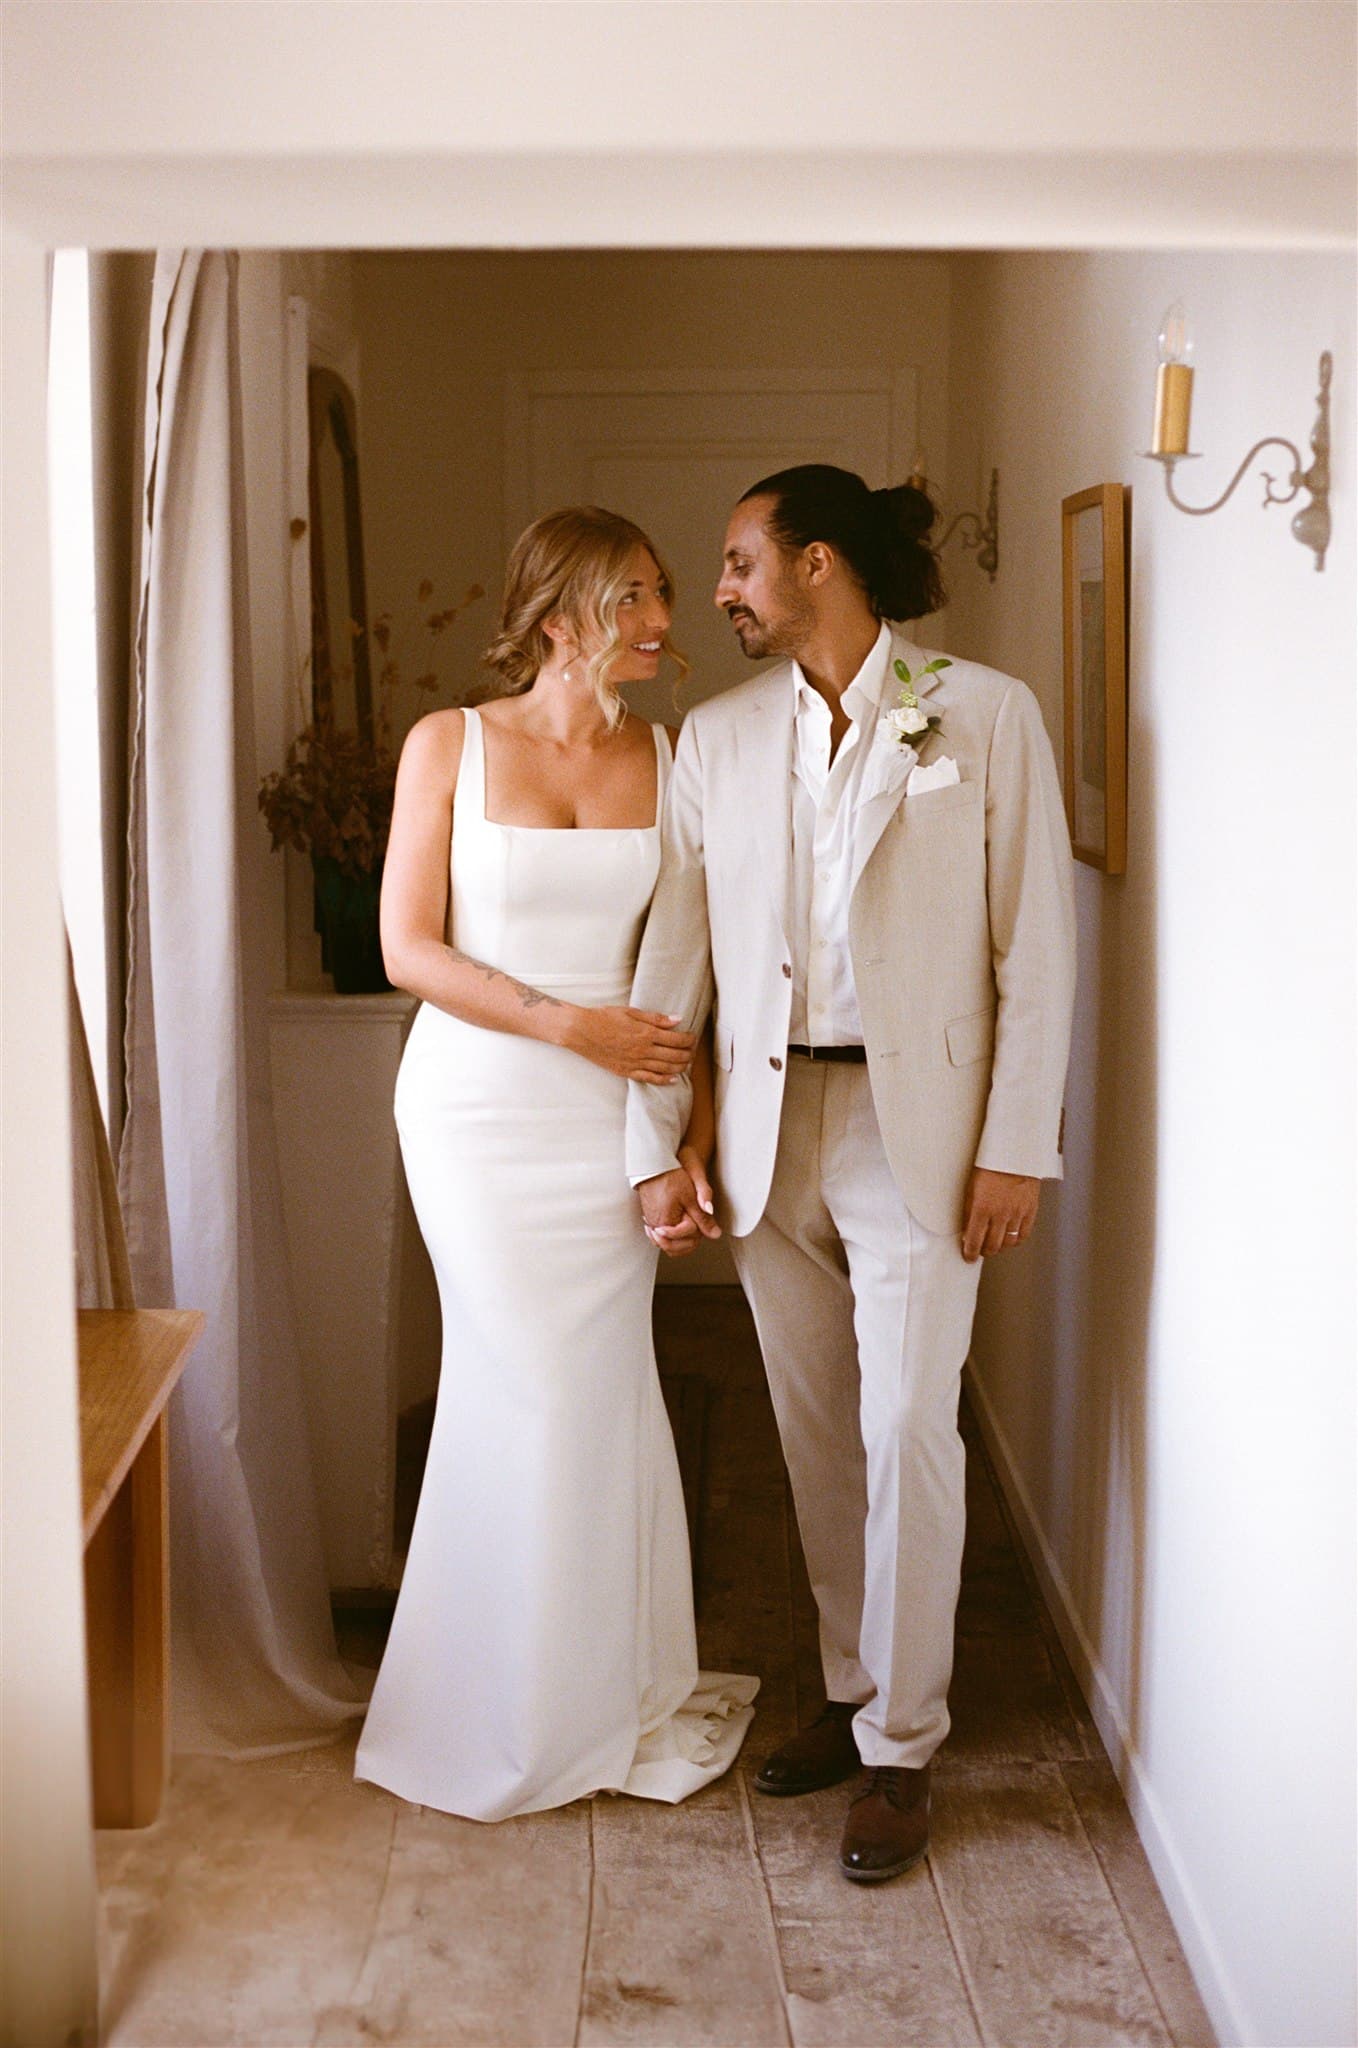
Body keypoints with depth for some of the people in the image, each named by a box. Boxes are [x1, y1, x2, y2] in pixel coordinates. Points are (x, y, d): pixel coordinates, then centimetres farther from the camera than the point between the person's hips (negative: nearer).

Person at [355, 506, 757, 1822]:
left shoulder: (671, 761, 3)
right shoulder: (449, 747, -2)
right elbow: (409, 949, -6)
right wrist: (571, 1023, -14)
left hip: (611, 1118, 2)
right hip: (478, 1110, -2)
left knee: (597, 1389, 3)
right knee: (539, 1388, -1)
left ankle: (608, 1688, 23)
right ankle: (524, 1717, 19)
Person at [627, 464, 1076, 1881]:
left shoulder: (984, 716, -4)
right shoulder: (718, 737, 7)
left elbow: (1036, 941, -5)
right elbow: (673, 949, 7)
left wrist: (1016, 1146, -10)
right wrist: (655, 1149, 2)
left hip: (915, 1123, -4)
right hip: (769, 1125, 4)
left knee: (906, 1435, -2)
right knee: (816, 1433, 12)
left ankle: (902, 1745, 13)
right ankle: (852, 1694, 30)